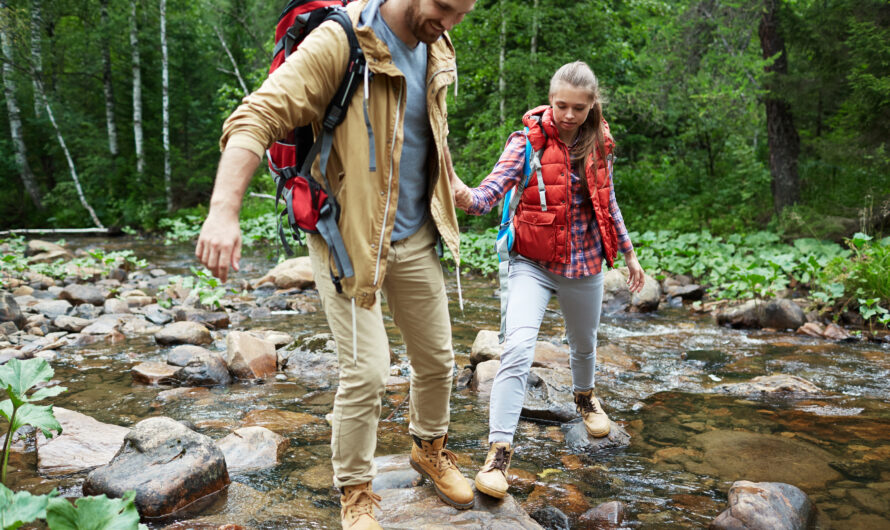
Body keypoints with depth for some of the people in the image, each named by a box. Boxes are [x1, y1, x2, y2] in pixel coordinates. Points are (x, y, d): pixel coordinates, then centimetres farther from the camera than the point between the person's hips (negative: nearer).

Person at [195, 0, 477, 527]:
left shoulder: (438, 53, 6)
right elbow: (257, 117, -25)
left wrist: (453, 192, 27)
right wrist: (224, 210, -36)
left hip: (415, 236, 7)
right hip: (348, 238, -6)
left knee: (437, 359, 14)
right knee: (366, 372, -7)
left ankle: (431, 448, 43)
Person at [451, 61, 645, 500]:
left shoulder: (598, 145, 0)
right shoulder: (528, 141, -11)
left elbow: (608, 204, 13)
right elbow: (492, 190, -25)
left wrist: (629, 253, 18)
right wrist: (465, 197, -47)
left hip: (584, 262, 4)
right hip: (533, 262, -4)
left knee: (584, 344, 23)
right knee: (518, 348, -22)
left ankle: (585, 396, 57)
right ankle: (499, 451, -14)